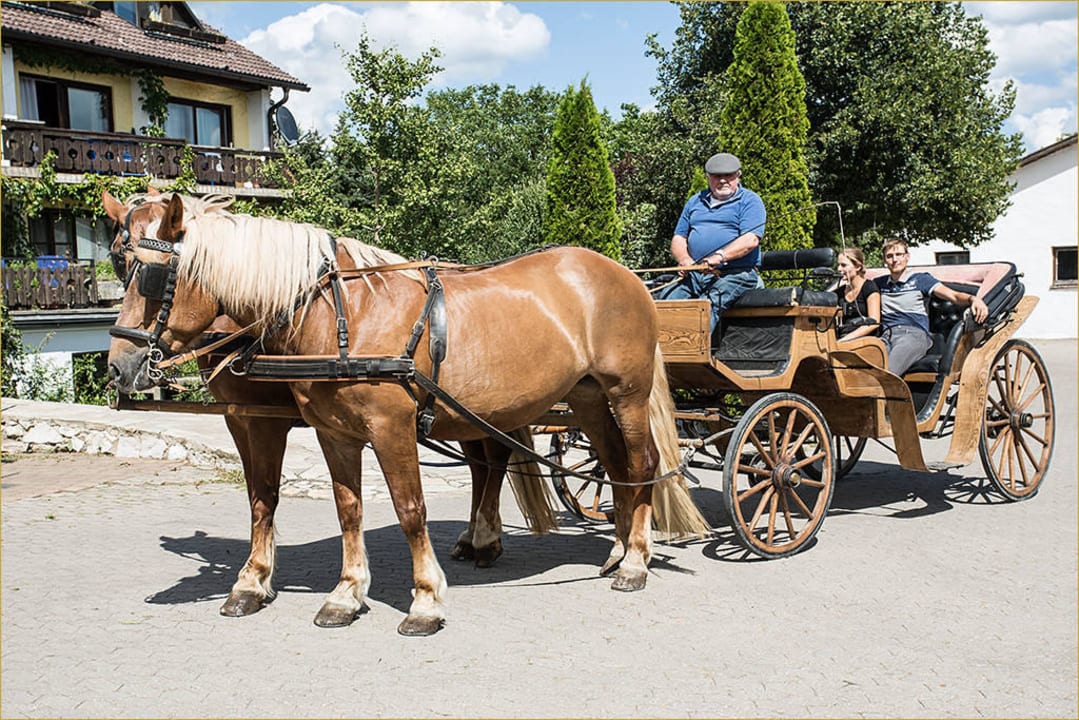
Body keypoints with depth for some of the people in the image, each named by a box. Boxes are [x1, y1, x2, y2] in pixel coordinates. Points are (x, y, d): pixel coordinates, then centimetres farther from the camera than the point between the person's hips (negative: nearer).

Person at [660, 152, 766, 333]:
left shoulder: (750, 201, 5)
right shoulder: (695, 201, 23)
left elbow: (751, 239, -10)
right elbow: (678, 238, 21)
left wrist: (720, 256, -25)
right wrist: (684, 260, -2)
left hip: (736, 273, -5)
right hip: (694, 274, 5)